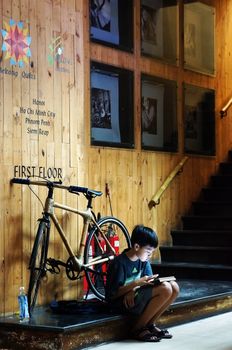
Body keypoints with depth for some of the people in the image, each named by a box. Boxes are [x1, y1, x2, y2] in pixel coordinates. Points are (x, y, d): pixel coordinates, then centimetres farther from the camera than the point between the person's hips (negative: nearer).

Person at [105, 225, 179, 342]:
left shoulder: (143, 259, 4)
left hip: (133, 296, 8)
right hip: (120, 301, -8)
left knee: (174, 286, -9)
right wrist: (137, 283, -30)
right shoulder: (120, 263, -19)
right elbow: (114, 293, -19)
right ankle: (137, 329, -12)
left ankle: (150, 325, 3)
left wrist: (134, 289, -21)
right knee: (165, 289, -24)